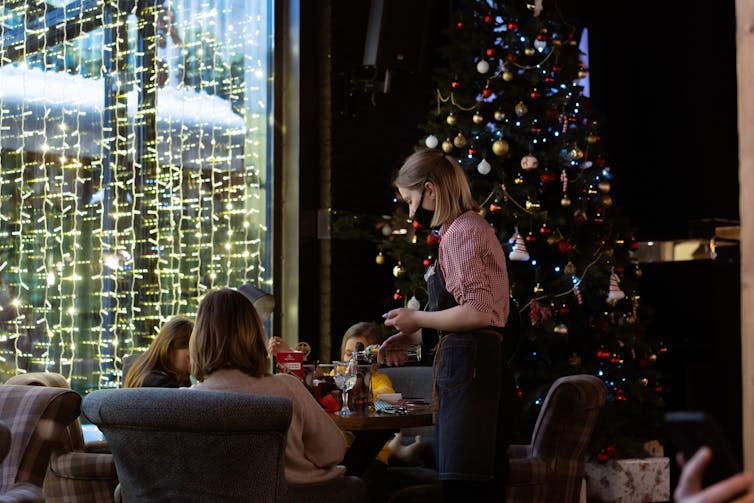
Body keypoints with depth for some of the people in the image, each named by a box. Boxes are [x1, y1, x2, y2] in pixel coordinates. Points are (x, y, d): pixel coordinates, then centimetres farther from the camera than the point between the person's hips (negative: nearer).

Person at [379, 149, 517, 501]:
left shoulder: (461, 231, -10)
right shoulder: (473, 227, 21)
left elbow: (478, 312, -20)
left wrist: (416, 319, -7)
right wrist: (410, 337, 18)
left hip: (469, 365, -10)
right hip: (481, 362, 10)